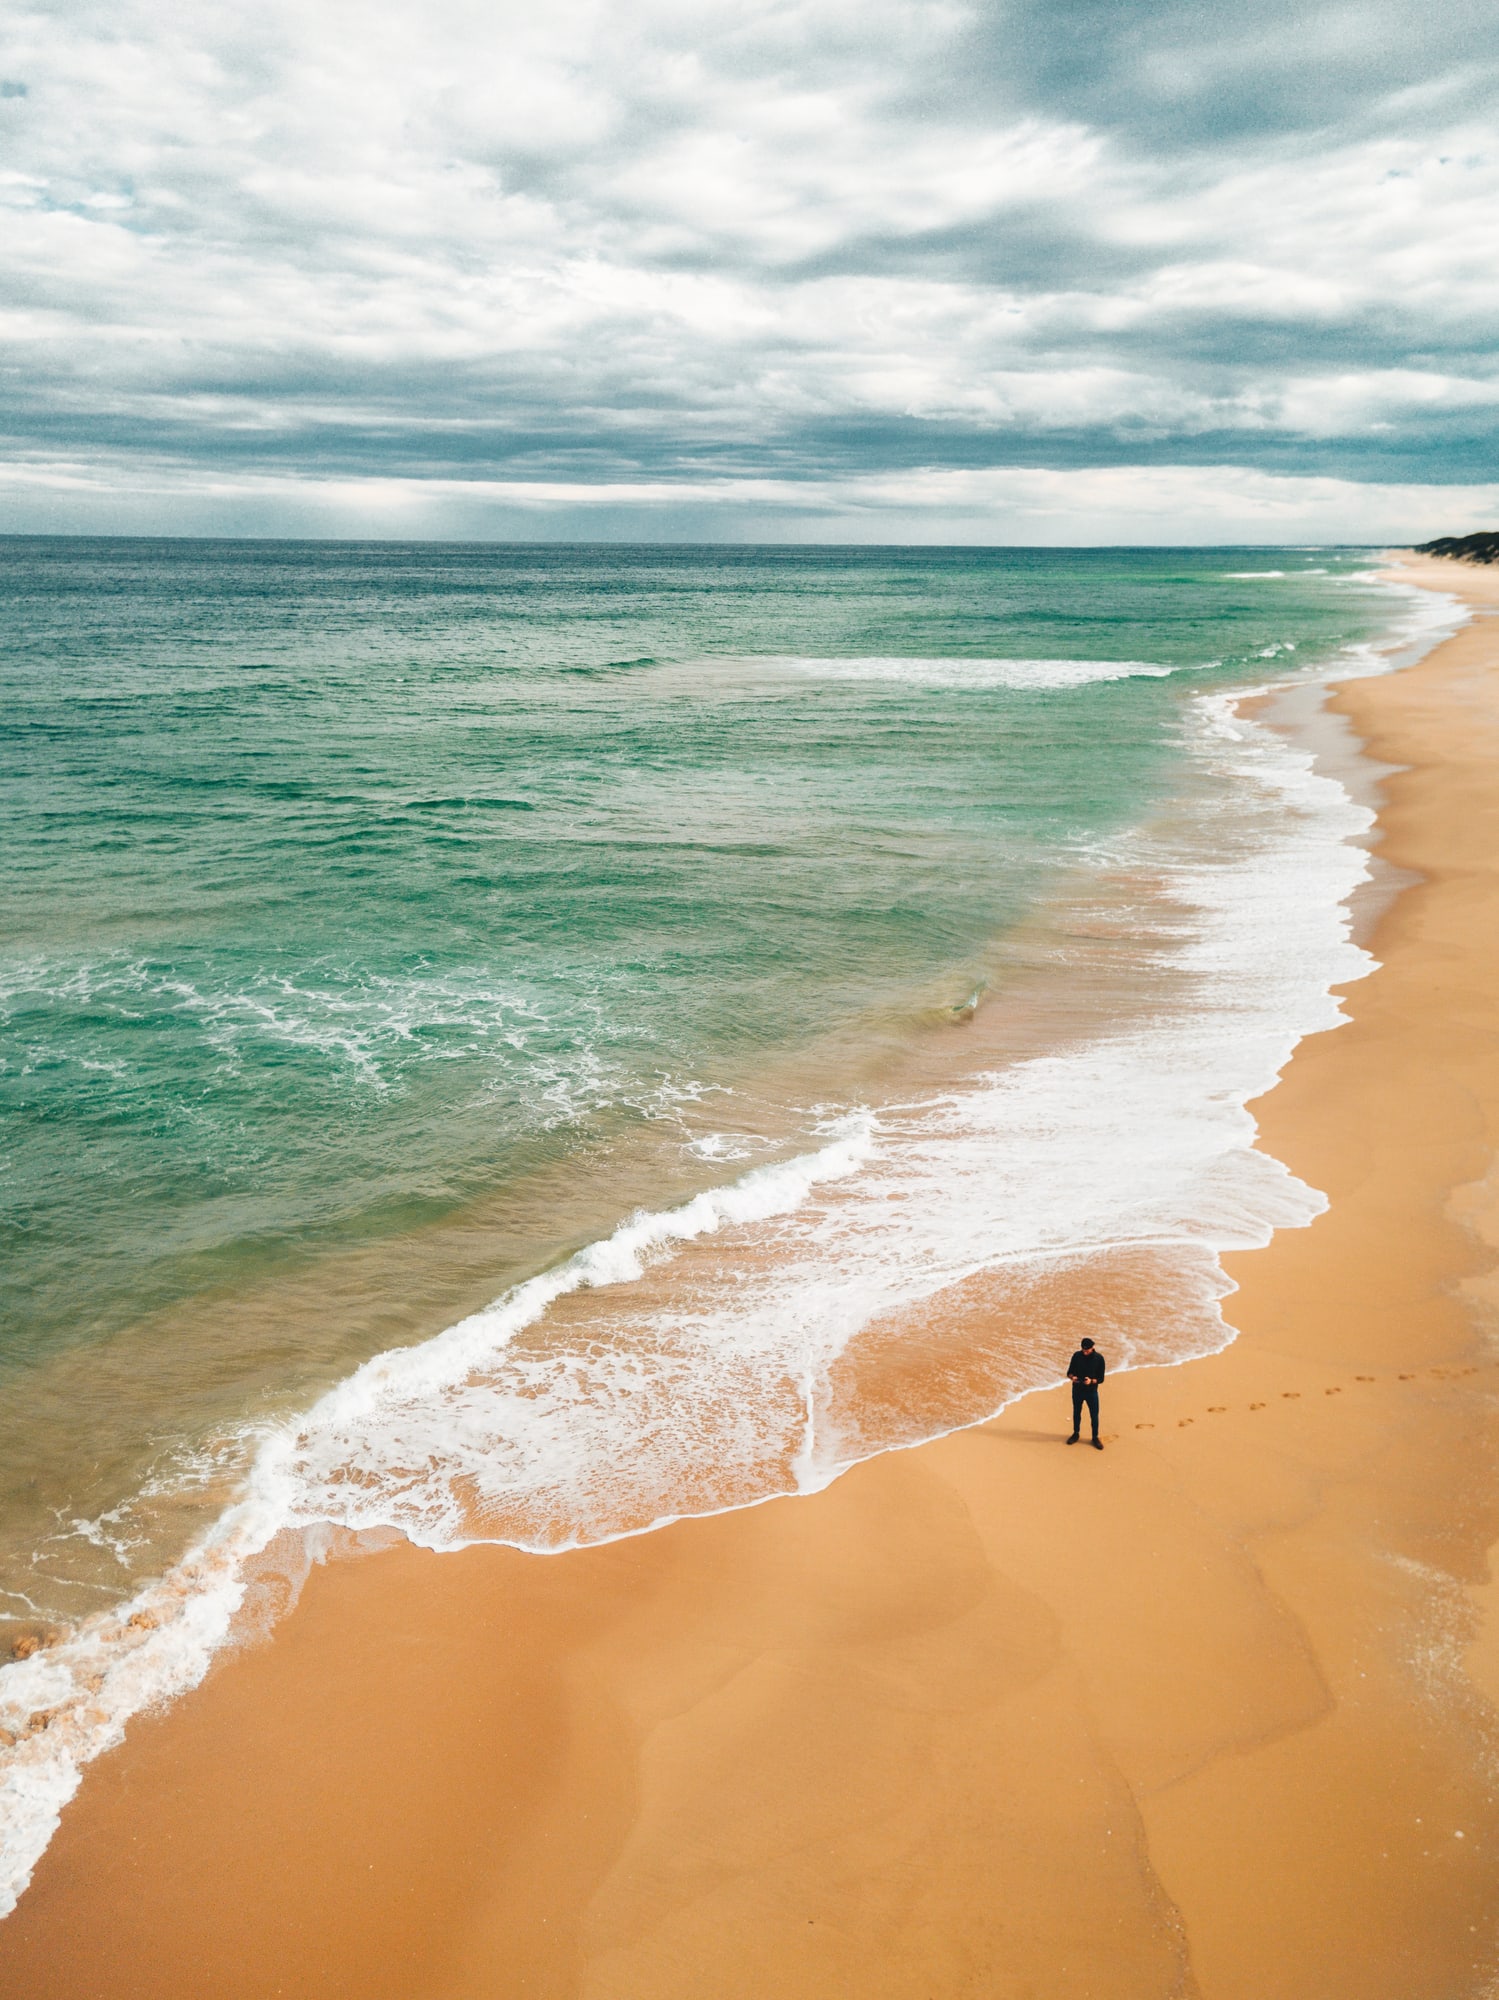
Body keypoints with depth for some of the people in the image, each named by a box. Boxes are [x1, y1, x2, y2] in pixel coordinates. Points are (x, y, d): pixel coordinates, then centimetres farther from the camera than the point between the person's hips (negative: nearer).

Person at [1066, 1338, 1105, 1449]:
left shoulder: (1099, 1358, -13)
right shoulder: (1077, 1356, -8)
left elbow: (1101, 1378, -9)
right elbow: (1069, 1372, 1)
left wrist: (1091, 1381, -29)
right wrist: (1072, 1377, -22)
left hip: (1091, 1391, -2)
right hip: (1077, 1390, 2)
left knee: (1094, 1415, 4)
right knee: (1076, 1413, 17)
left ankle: (1095, 1437, 20)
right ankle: (1075, 1434, 35)